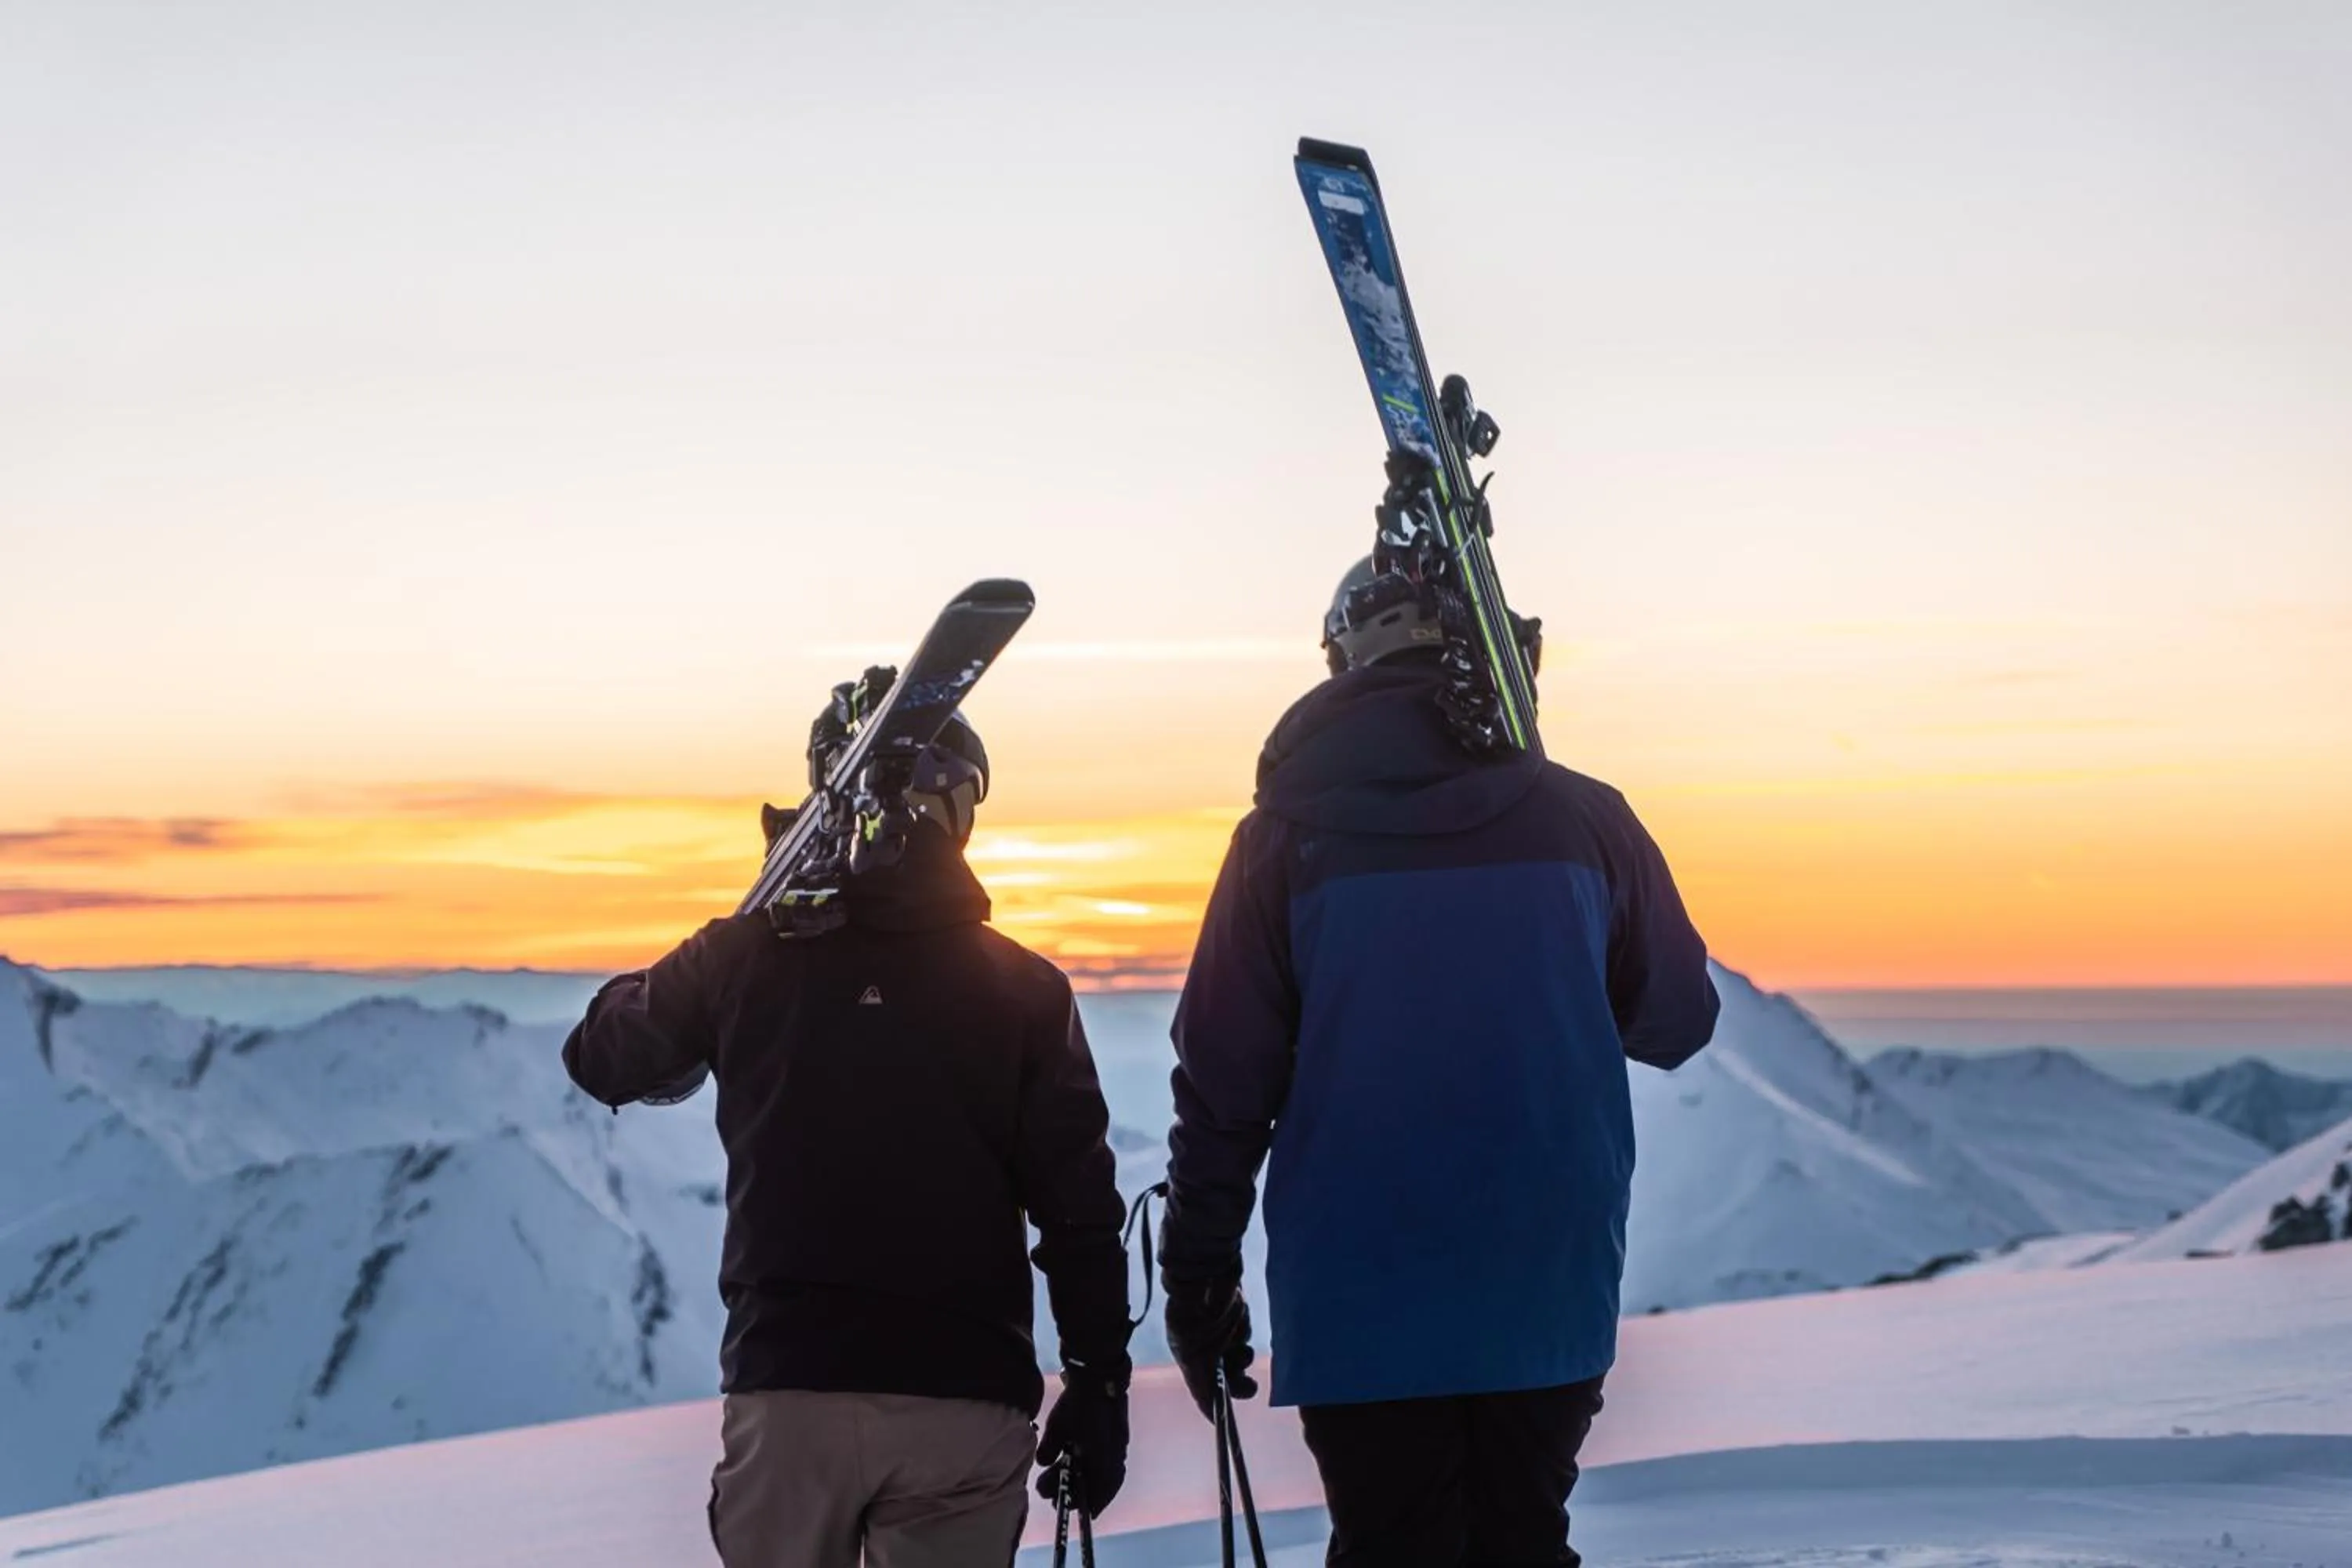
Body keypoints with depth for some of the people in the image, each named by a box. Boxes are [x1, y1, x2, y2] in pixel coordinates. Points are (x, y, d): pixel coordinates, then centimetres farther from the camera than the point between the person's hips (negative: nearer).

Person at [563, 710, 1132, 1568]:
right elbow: (1081, 1211, 0)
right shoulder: (1025, 990, 0)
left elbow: (601, 1055, 17)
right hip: (966, 1401, 0)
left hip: (787, 1393, 0)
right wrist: (1098, 1384, 7)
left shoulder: (745, 958, -1)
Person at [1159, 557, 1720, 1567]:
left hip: (1361, 1305, -1)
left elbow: (1224, 1078, -5)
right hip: (1550, 1295, 2)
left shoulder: (1287, 839, -5)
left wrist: (1198, 1278, 4)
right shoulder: (1585, 819, -2)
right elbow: (1675, 1021, 7)